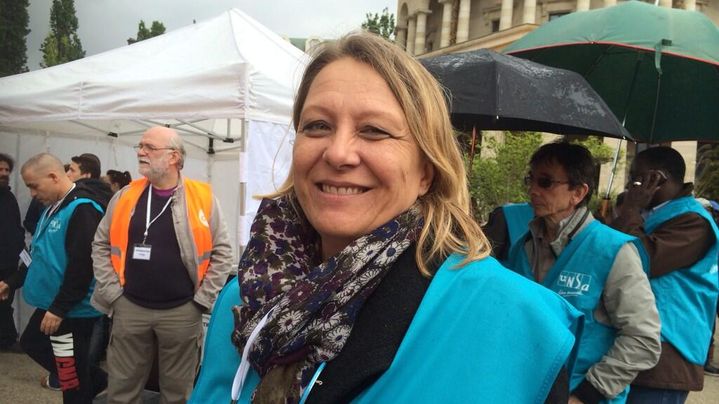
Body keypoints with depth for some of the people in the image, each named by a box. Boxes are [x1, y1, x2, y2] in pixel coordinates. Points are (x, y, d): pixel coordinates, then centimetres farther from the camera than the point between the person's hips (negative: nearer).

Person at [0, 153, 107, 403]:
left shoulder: (82, 209, -21)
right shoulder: (53, 208, 10)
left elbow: (83, 265, -27)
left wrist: (59, 309, -24)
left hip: (72, 310, -10)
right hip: (52, 304, 10)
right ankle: (94, 379, 30)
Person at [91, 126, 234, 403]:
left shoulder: (203, 198, -5)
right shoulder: (125, 196, 3)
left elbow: (222, 252, -2)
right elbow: (101, 245, 8)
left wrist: (202, 299, -5)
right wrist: (112, 291, 0)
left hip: (182, 311, -2)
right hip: (129, 308, 2)